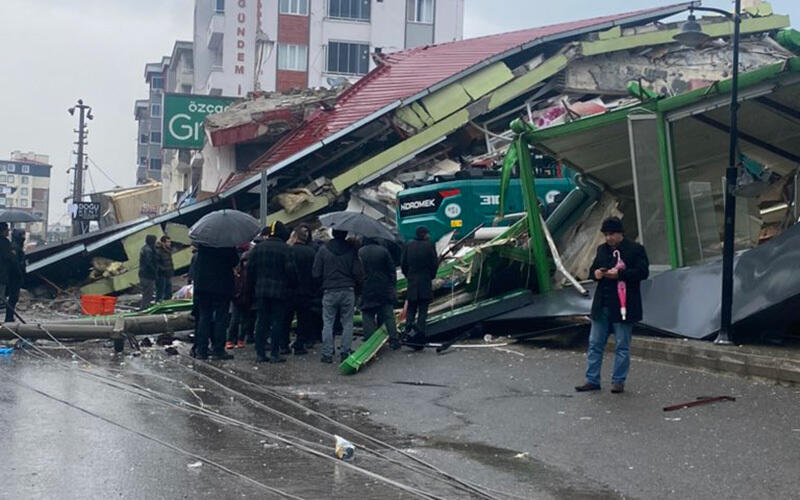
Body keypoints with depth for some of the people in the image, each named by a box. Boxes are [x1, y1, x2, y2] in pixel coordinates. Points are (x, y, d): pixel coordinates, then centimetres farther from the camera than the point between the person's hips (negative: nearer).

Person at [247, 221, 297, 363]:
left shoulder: (258, 248, 8)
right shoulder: (284, 248, -8)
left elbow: (250, 269, 10)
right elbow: (290, 270, -11)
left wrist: (252, 288, 18)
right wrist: (292, 285, 5)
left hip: (261, 291, 5)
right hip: (279, 291, -5)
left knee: (262, 321, 9)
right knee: (277, 321, 0)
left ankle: (260, 353, 9)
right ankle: (274, 354, -1)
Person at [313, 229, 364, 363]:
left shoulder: (323, 250, -2)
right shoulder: (351, 250, -2)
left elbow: (316, 273, 0)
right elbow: (358, 273, -2)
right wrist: (357, 288, 15)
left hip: (329, 292, 0)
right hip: (348, 291, 0)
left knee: (328, 323, 6)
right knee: (347, 323, 7)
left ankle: (327, 354, 5)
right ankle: (345, 352, 6)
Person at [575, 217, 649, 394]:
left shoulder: (635, 249, -5)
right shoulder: (602, 249, 14)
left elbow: (643, 272, -13)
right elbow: (592, 270, 21)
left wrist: (619, 274, -22)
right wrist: (595, 273, -4)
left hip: (623, 306, -6)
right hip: (602, 306, 6)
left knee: (622, 345, 3)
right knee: (595, 344, 6)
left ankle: (618, 381, 11)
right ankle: (592, 380, 12)